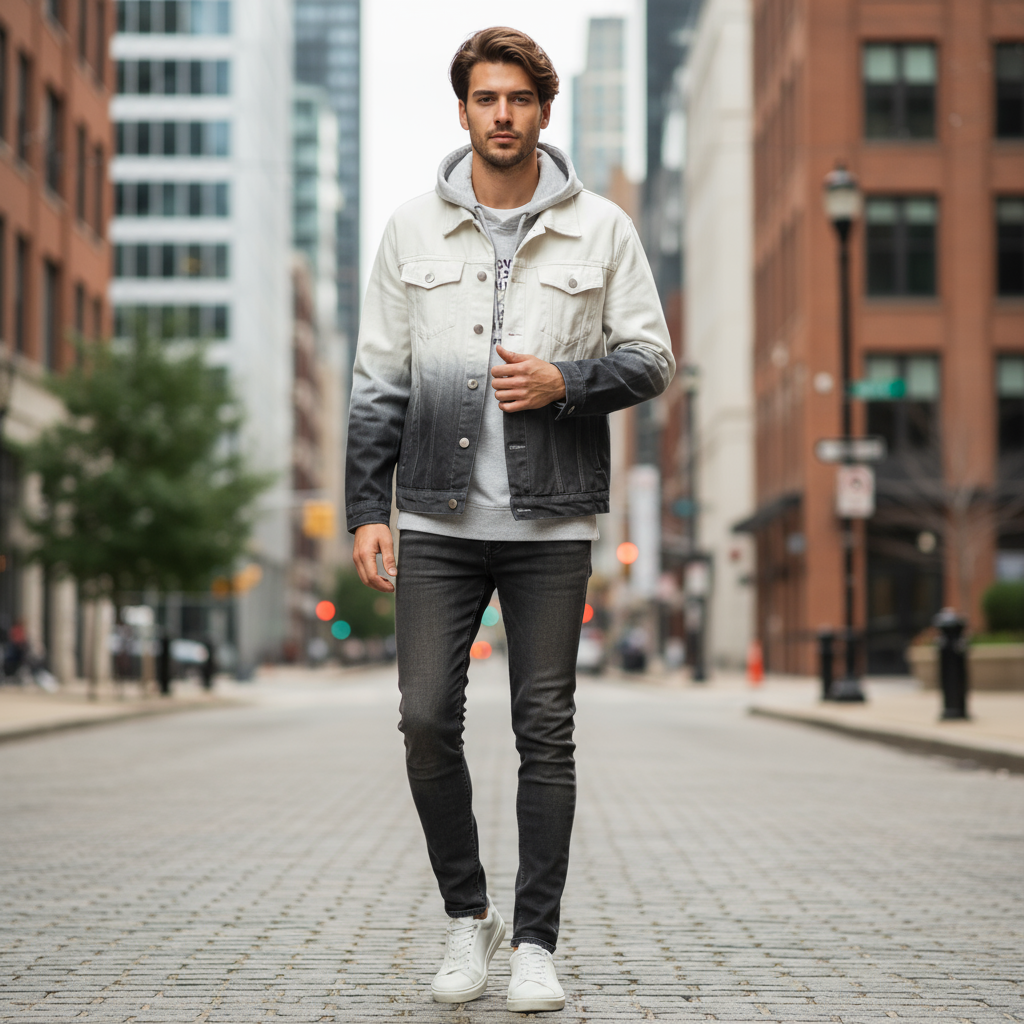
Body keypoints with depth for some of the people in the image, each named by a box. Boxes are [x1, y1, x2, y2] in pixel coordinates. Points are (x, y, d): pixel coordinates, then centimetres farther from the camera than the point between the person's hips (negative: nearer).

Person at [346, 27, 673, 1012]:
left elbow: (651, 359, 6)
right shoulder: (412, 229, 8)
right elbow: (379, 379, 8)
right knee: (427, 719, -4)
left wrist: (564, 383, -13)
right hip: (438, 516, 1)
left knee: (546, 732, 1)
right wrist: (367, 508, 1)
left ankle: (534, 942, 11)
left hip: (552, 521, -1)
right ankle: (466, 914, 16)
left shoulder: (600, 229, 5)